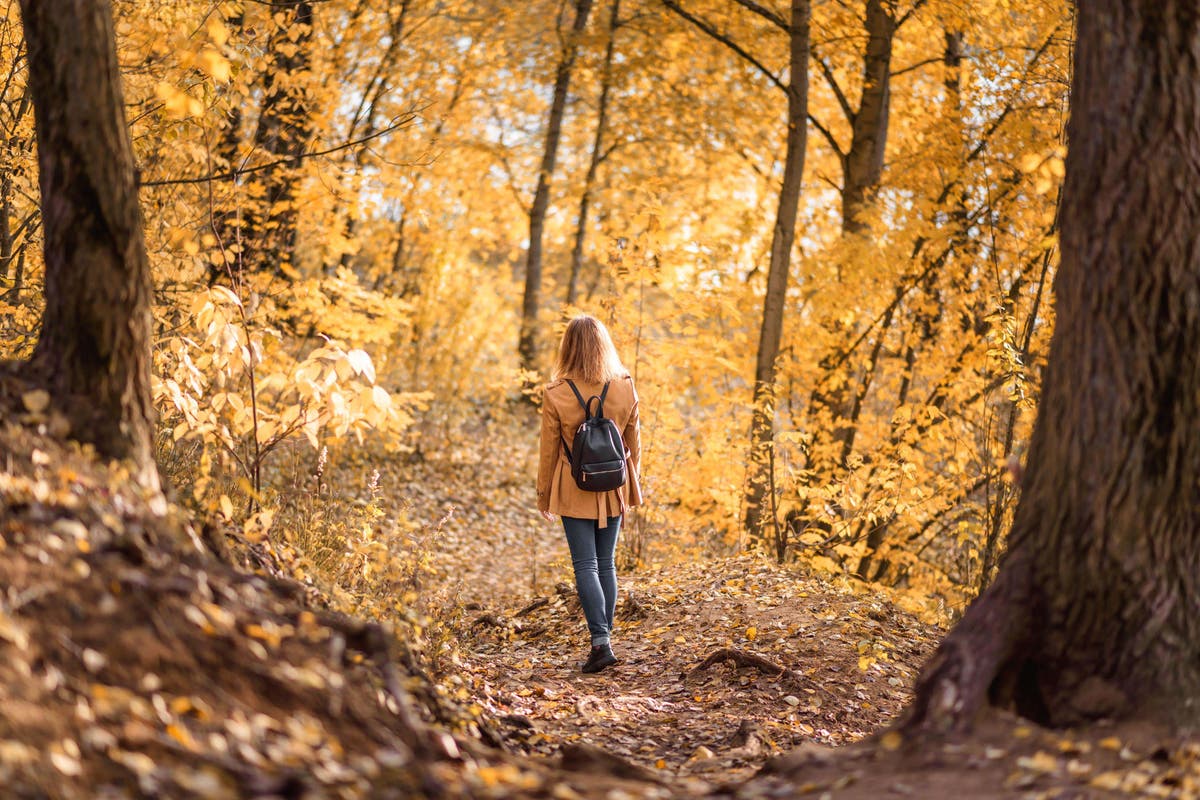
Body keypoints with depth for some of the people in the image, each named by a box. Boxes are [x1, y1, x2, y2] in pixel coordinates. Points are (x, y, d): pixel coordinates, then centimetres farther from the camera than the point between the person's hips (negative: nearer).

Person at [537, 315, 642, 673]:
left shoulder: (556, 394, -12)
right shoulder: (625, 388, -4)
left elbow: (549, 451, -4)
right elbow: (634, 444, 5)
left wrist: (543, 496, 7)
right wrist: (630, 488, 18)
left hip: (575, 492, -3)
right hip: (612, 490, 3)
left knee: (586, 566, -1)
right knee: (606, 564, 12)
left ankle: (600, 642, -13)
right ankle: (604, 639, 17)